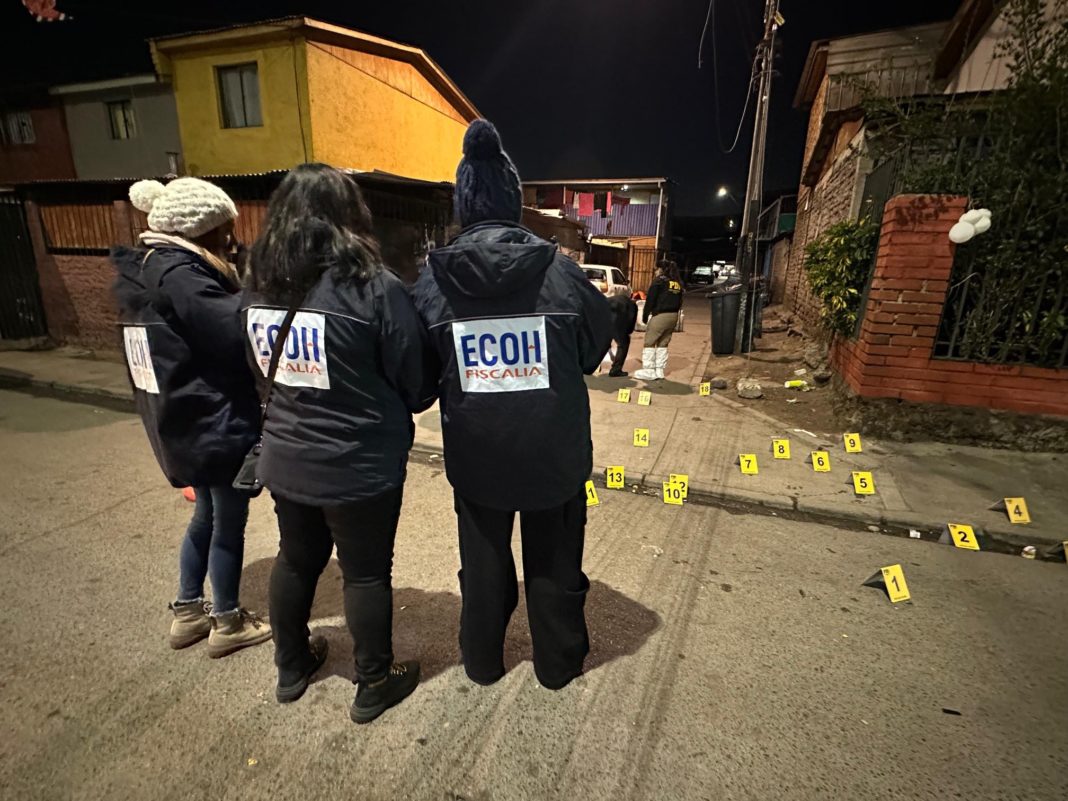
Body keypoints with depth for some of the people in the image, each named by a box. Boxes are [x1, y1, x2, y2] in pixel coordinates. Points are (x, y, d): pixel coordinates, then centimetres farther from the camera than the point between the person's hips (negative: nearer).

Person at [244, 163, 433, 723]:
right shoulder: (374, 286, -19)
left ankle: (291, 667, 45)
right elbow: (417, 383, -13)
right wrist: (387, 409, 8)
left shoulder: (260, 284, 0)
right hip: (360, 466, -5)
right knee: (366, 572, 12)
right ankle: (374, 684, 32)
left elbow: (258, 369, 11)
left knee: (296, 558, 24)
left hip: (285, 460, 6)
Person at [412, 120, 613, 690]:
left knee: (483, 559, 22)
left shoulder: (433, 280, -10)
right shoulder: (559, 271, -13)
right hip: (553, 450, 0)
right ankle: (558, 662, 40)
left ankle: (482, 660, 43)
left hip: (475, 452, 1)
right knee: (554, 559, 20)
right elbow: (596, 348, -1)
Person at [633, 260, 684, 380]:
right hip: (673, 316, 7)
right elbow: (679, 302, 15)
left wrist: (645, 316, -1)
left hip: (660, 315, -7)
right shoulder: (678, 283, 14)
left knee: (649, 343, 1)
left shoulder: (659, 280, -6)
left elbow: (650, 300, -8)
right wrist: (673, 312, 17)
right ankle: (659, 371, 14)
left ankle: (648, 371, -1)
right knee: (663, 344, 14)